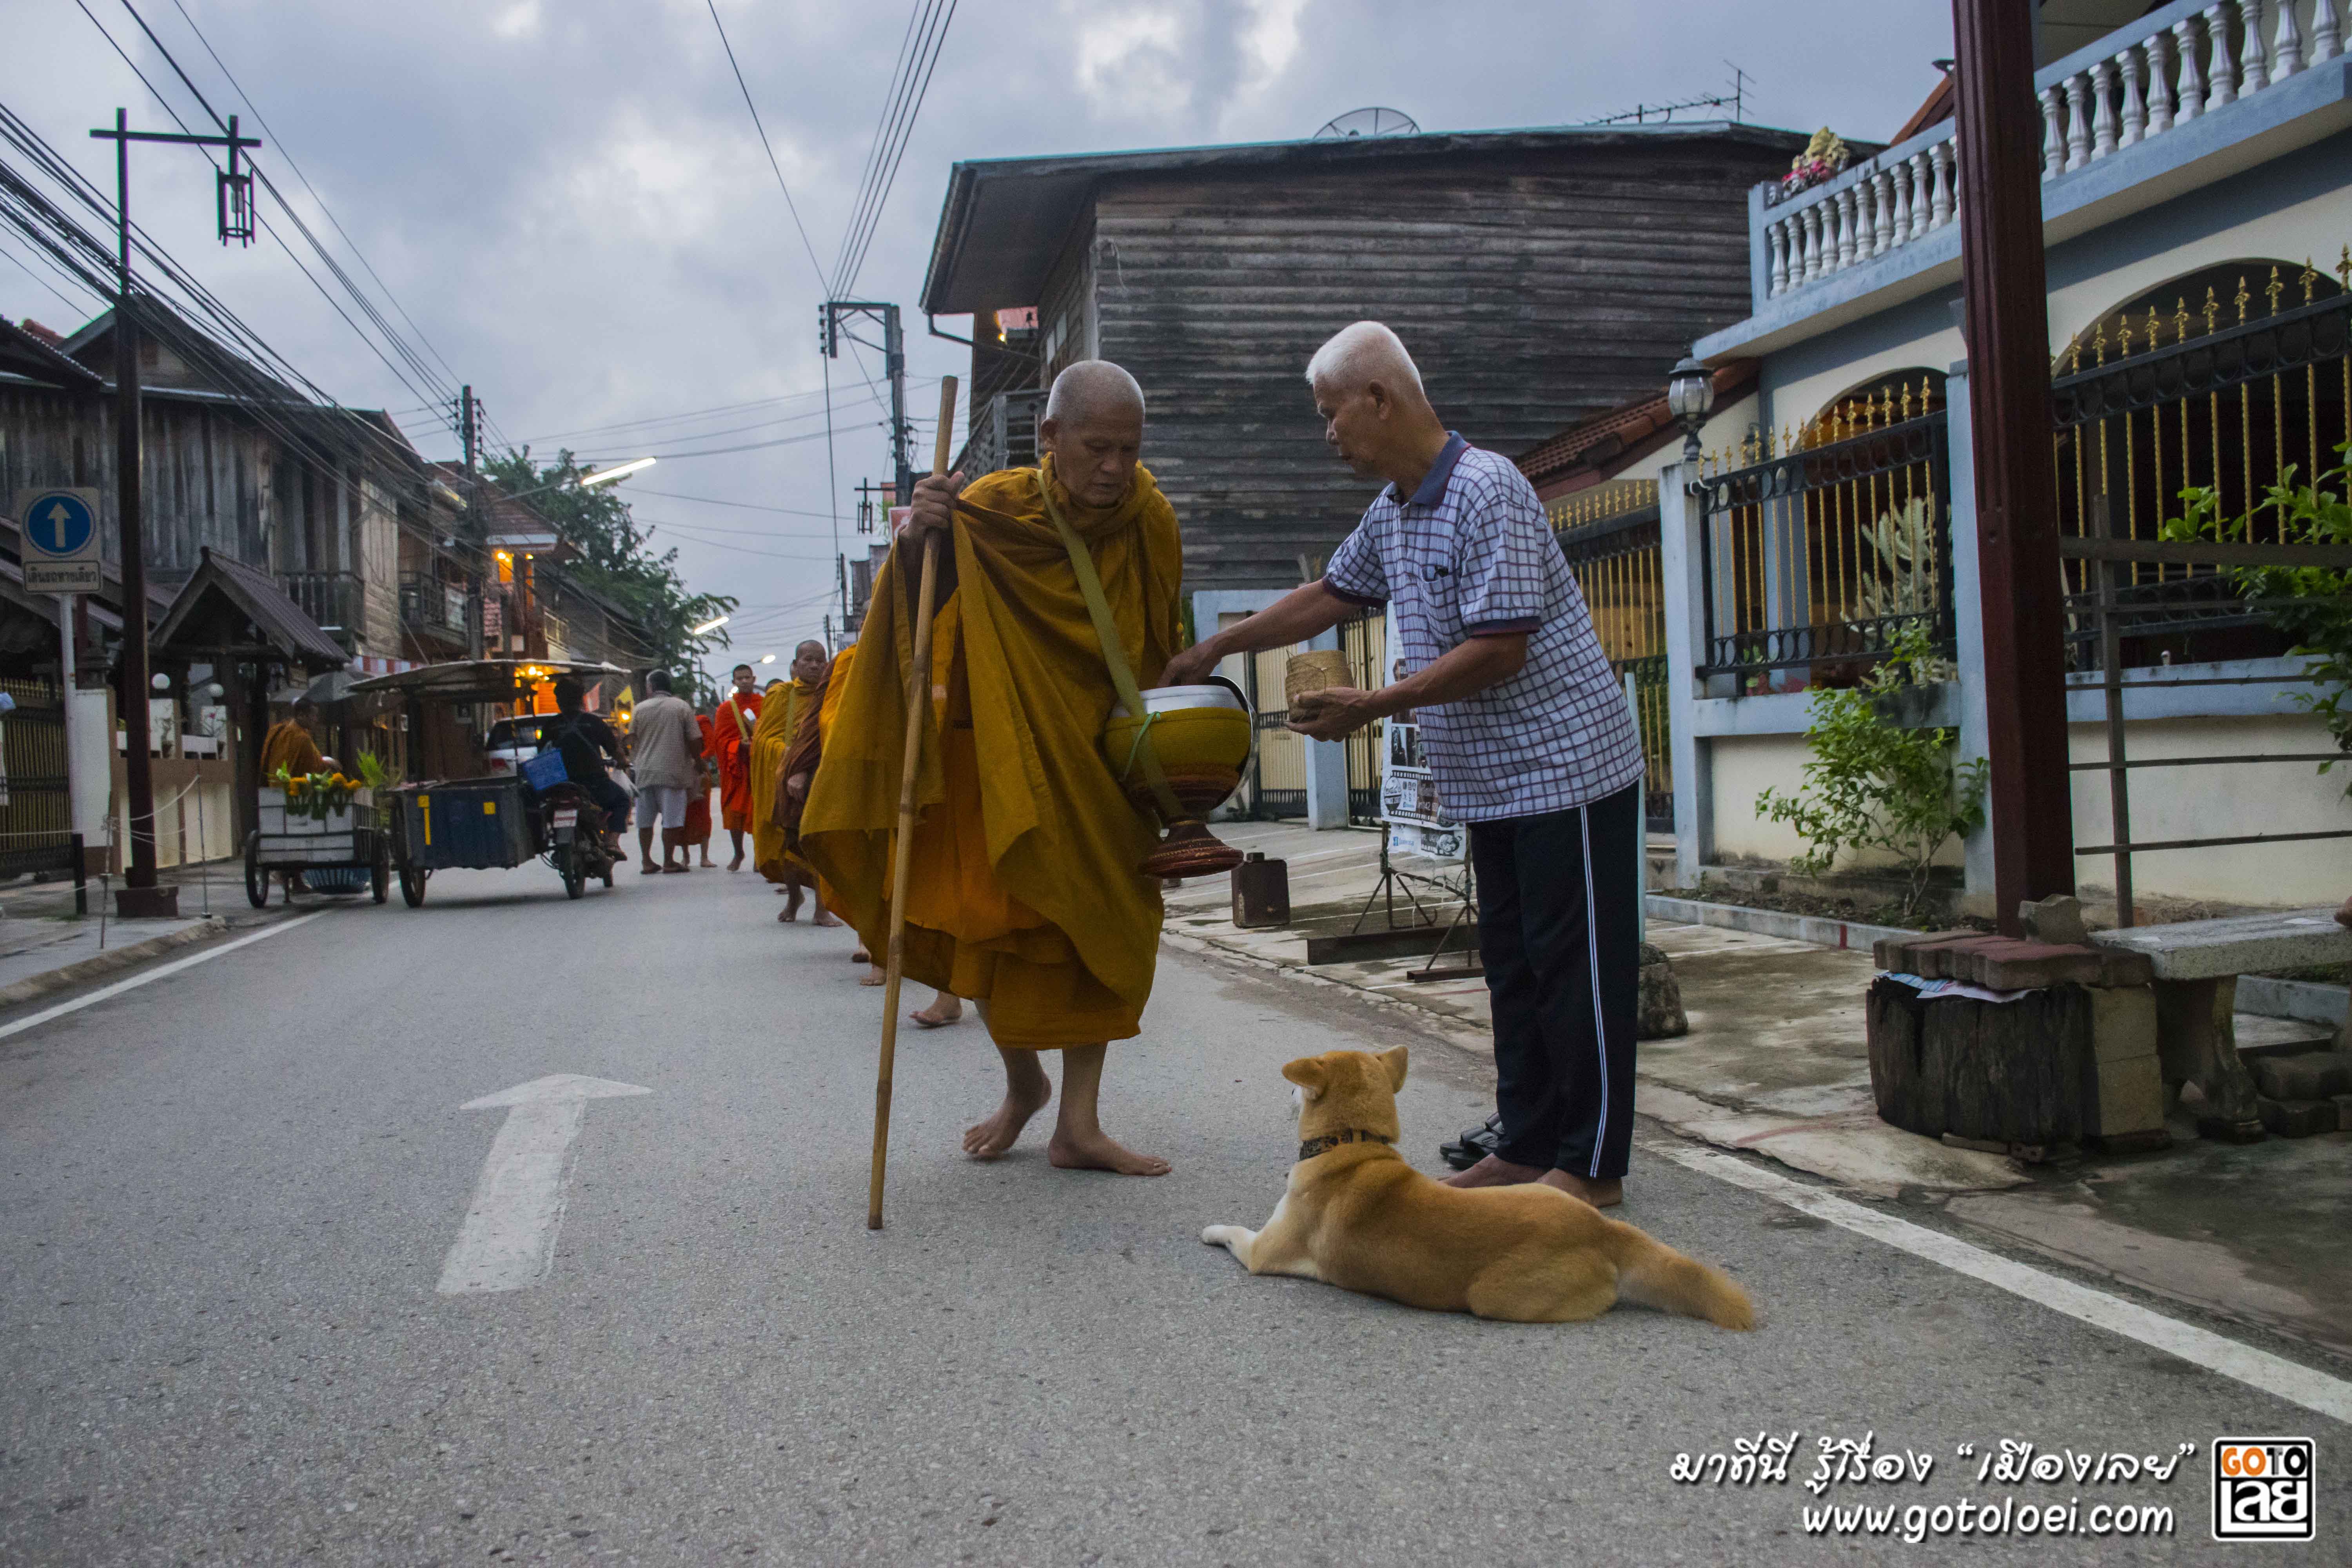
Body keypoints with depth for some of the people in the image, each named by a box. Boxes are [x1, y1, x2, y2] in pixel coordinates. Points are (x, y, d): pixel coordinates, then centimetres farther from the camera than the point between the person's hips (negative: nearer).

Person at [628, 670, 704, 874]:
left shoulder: (640, 709, 6)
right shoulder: (682, 707, 2)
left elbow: (632, 741, 9)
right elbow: (695, 741, -1)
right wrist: (695, 760, 15)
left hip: (644, 772, 2)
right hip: (672, 771, -2)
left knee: (645, 820, 8)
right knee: (671, 819, 0)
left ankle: (647, 861, 11)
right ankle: (669, 861, 0)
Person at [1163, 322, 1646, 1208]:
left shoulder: (1486, 491, -18)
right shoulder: (1390, 513, 11)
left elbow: (1499, 648, -23)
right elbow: (1329, 596, 26)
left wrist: (1374, 707, -20)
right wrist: (1216, 649, 27)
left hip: (1564, 768, -9)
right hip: (1493, 781, 9)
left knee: (1576, 967, -2)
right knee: (1513, 966, 13)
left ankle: (1592, 1165, 6)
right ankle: (1527, 1144, 22)